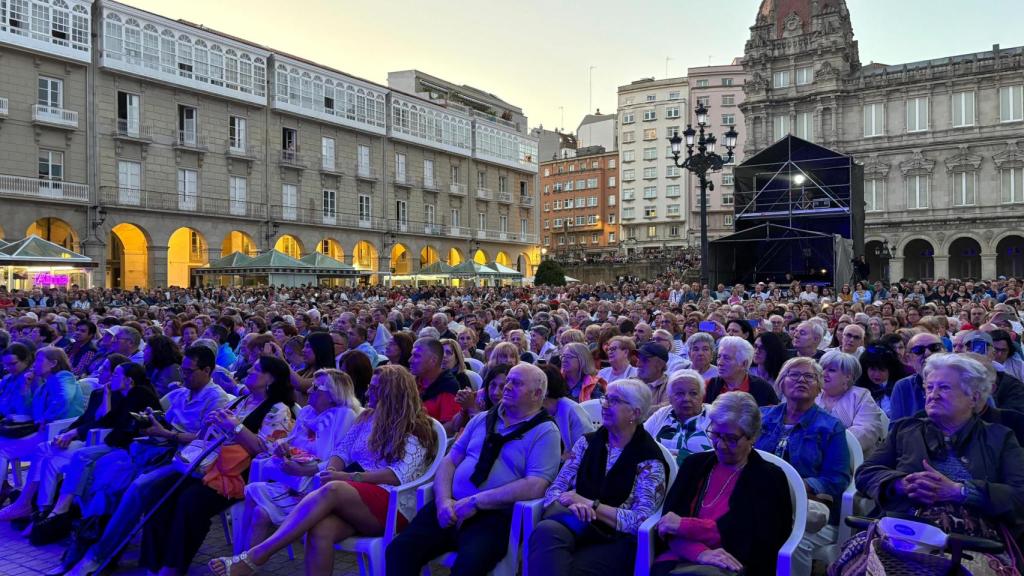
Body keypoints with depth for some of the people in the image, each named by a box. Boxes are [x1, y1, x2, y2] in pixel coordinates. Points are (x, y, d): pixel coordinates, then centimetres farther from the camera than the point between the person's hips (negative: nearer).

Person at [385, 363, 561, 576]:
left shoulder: (545, 432, -1)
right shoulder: (482, 419, 18)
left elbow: (534, 487, -13)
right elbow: (450, 461, 15)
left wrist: (476, 502, -15)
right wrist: (443, 500, -5)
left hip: (497, 514, -5)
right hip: (451, 507, 5)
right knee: (399, 549, -17)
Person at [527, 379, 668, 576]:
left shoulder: (649, 460, 0)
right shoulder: (587, 442, 13)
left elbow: (641, 522, -9)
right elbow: (554, 489, 7)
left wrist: (590, 505, -15)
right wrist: (574, 504, -17)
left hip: (615, 540, -4)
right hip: (577, 527, 4)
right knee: (546, 530, -33)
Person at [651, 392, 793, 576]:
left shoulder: (770, 478, 6)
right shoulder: (695, 463, 16)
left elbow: (751, 539, -6)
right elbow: (670, 518, 4)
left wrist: (683, 525, -7)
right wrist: (700, 552, -16)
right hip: (682, 556, 3)